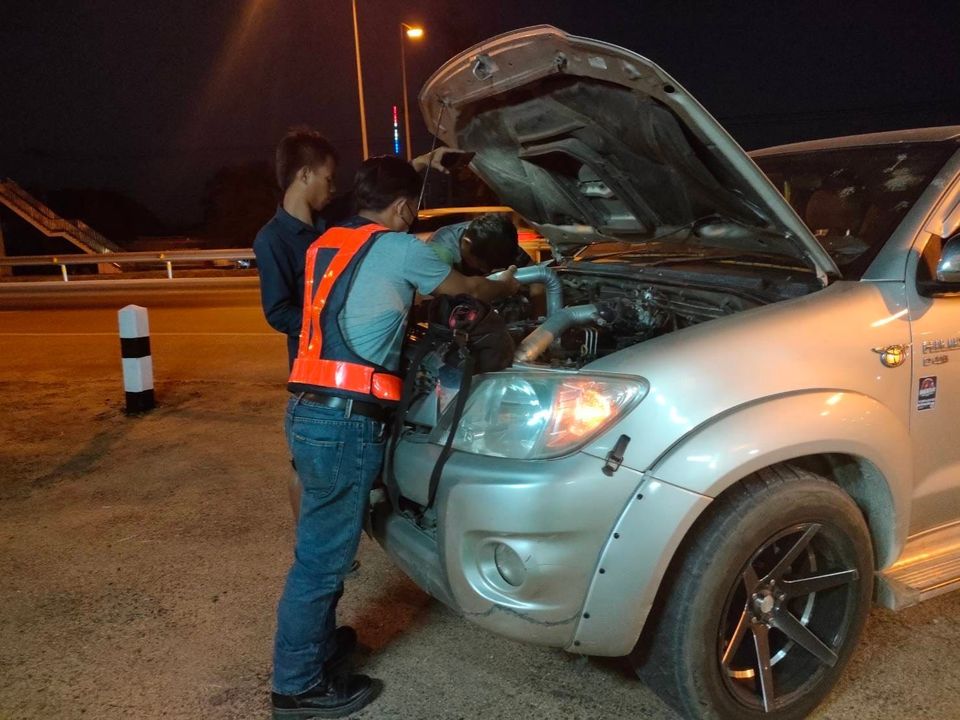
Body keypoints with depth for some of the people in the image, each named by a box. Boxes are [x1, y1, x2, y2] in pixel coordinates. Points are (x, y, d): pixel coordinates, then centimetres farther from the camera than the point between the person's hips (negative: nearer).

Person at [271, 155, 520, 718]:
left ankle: (318, 642, 37)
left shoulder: (325, 245, 18)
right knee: (323, 552, 2)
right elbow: (466, 288, 11)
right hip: (345, 421, -9)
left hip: (309, 412, 9)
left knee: (324, 542, 21)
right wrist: (509, 287, 30)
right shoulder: (399, 249, -4)